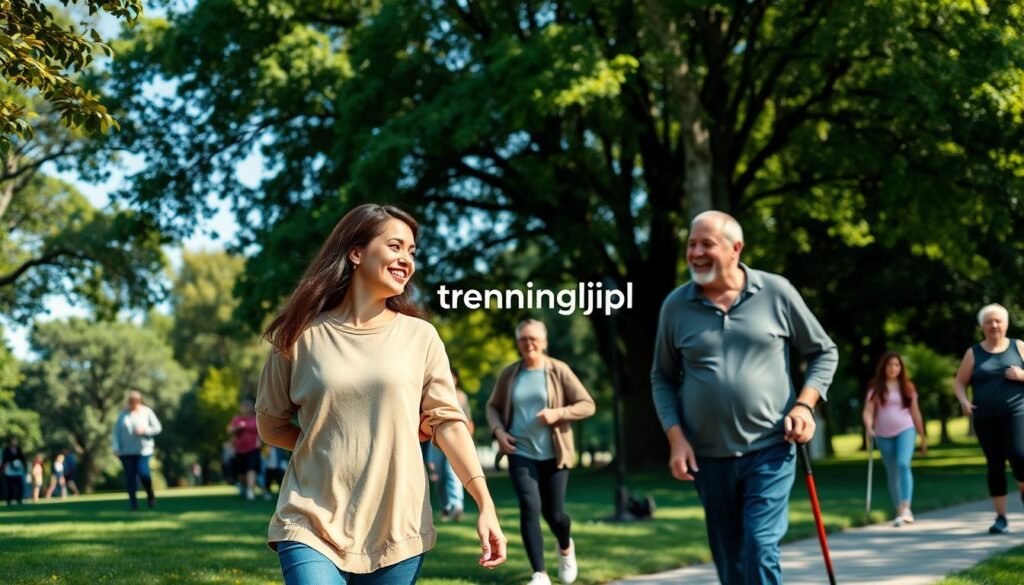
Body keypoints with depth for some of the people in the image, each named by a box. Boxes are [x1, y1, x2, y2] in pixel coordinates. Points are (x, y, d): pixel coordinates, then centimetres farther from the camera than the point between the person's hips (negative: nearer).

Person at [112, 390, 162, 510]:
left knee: (143, 473, -15)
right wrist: (116, 447, -1)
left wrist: (145, 430, -14)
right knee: (130, 476, -3)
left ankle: (150, 495, 10)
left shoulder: (147, 412, 3)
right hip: (126, 451, 2)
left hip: (143, 450, -2)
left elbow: (157, 427, 4)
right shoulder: (123, 414, 9)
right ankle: (133, 502, 2)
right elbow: (117, 431, 9)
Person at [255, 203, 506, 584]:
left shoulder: (420, 336, 5)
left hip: (397, 530, 2)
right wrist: (330, 447, 3)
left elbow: (447, 421, 0)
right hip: (313, 526, -1)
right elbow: (271, 425, 11)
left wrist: (485, 504, -9)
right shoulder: (303, 336, 1)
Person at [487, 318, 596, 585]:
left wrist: (557, 413, -19)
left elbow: (587, 405, -4)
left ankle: (565, 547, 42)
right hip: (520, 454, 1)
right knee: (530, 507, -16)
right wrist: (498, 430, -3)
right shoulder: (509, 373, 2)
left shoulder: (559, 370, -5)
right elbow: (493, 406, 15)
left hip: (553, 455, -1)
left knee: (554, 513, 5)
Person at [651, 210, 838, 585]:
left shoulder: (776, 292, -2)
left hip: (770, 451, -3)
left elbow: (824, 352, 7)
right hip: (708, 457, 3)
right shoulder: (676, 305, 2)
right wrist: (676, 438, -2)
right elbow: (662, 378, 10)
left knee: (761, 549, -14)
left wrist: (805, 404, -8)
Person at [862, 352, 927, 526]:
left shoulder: (907, 387, 7)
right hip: (883, 435, 1)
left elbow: (915, 412, 12)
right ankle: (899, 510, 18)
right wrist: (869, 427, -23)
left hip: (905, 430, -1)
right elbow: (868, 411, -4)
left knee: (903, 464, -22)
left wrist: (923, 436, 15)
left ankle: (906, 507, -28)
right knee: (892, 473, 8)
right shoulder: (876, 387, 3)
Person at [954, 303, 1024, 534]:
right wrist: (964, 401, -10)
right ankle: (1001, 517, 8)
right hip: (986, 418, 1)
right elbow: (959, 383, 9)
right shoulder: (973, 353, 8)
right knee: (994, 465, 2)